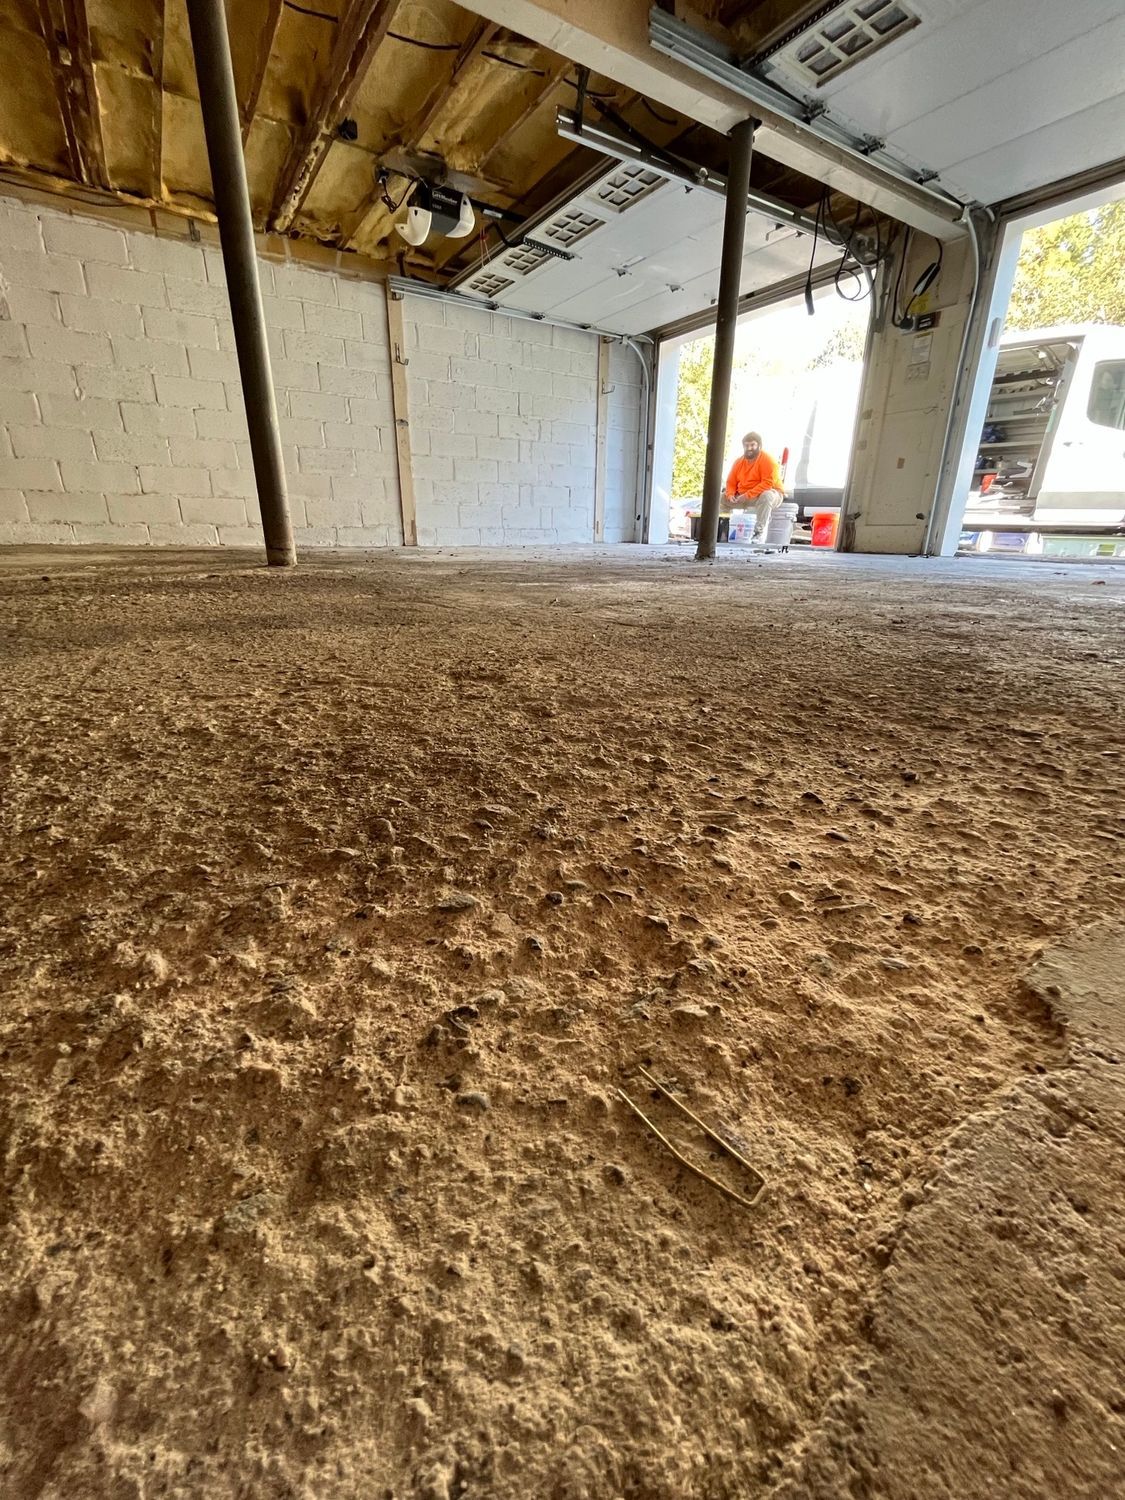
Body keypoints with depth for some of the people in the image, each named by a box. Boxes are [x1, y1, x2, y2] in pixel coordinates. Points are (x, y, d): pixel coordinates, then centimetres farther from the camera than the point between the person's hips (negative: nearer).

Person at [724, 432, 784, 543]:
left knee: (766, 495, -41)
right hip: (744, 497, 6)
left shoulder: (767, 460, -13)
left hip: (770, 493, -6)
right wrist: (731, 495, -18)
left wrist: (748, 495, -31)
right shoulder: (738, 462, 6)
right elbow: (731, 482, 6)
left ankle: (760, 532, -36)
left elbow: (767, 483, -24)